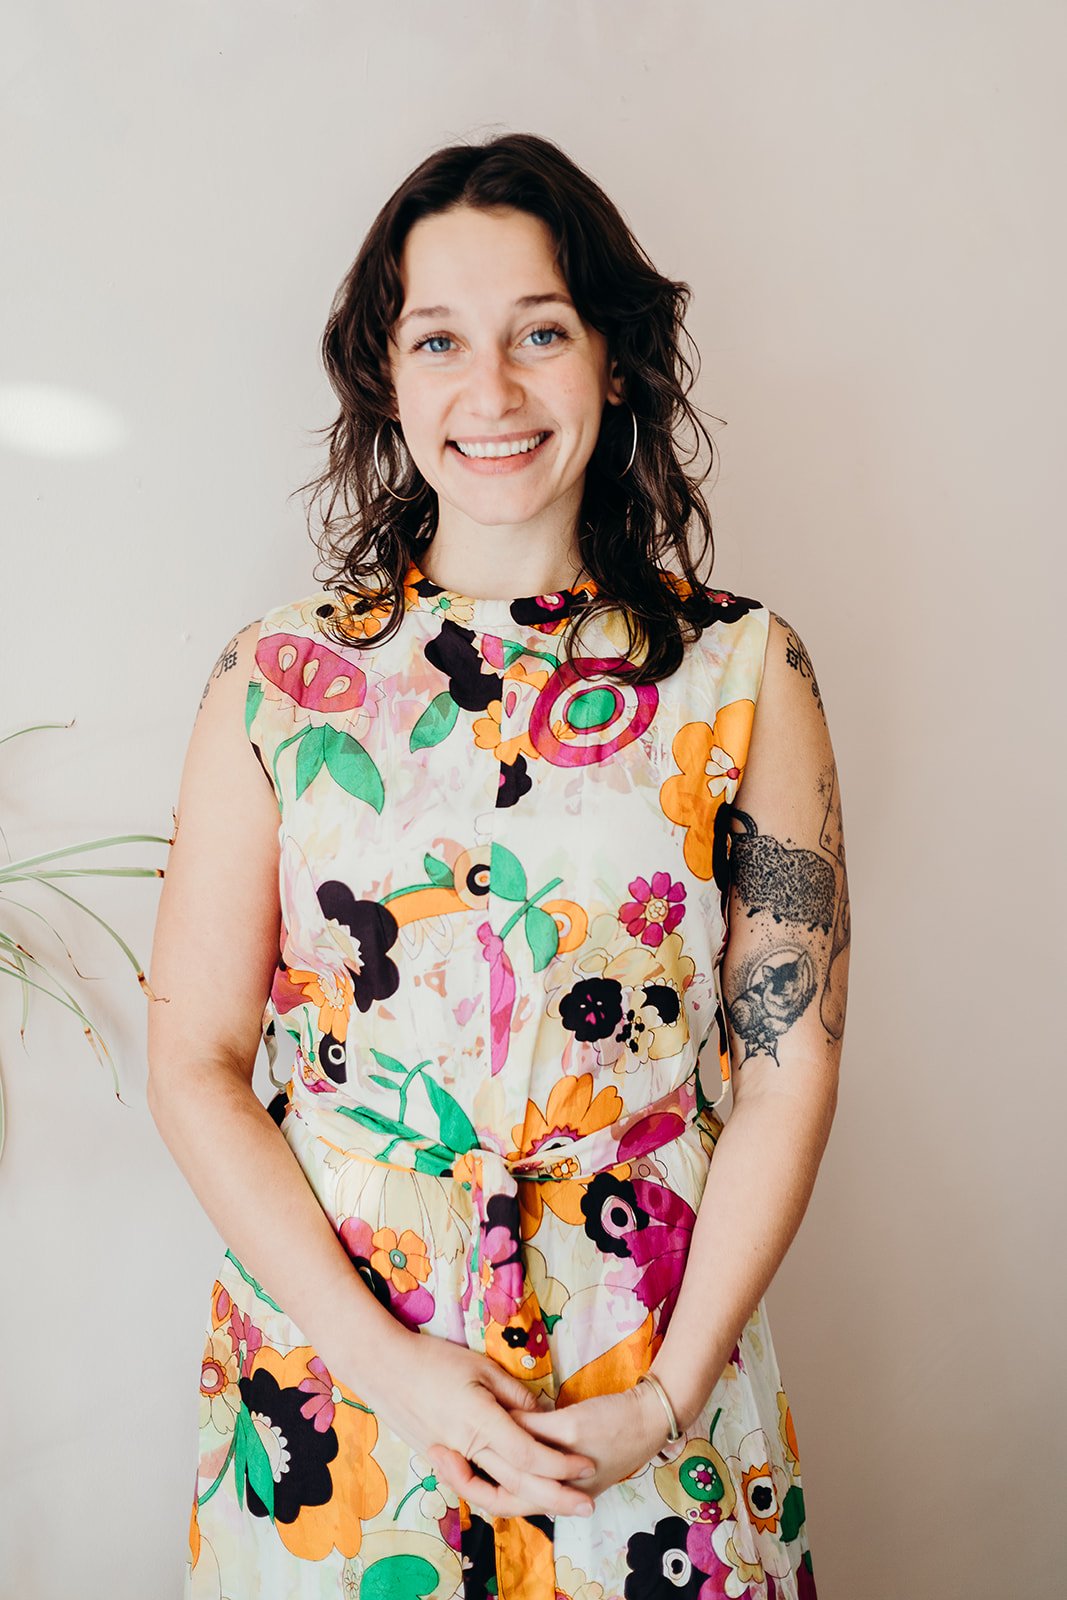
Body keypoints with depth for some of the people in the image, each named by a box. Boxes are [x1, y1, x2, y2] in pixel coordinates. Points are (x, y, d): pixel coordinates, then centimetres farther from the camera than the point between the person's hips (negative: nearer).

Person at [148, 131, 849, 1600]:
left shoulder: (745, 675, -6)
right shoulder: (278, 684, -5)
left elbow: (792, 1062, -5)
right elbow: (197, 1064, -4)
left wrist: (673, 1393, -10)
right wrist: (392, 1366, -11)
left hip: (648, 1385, 0)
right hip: (327, 1364, 1)